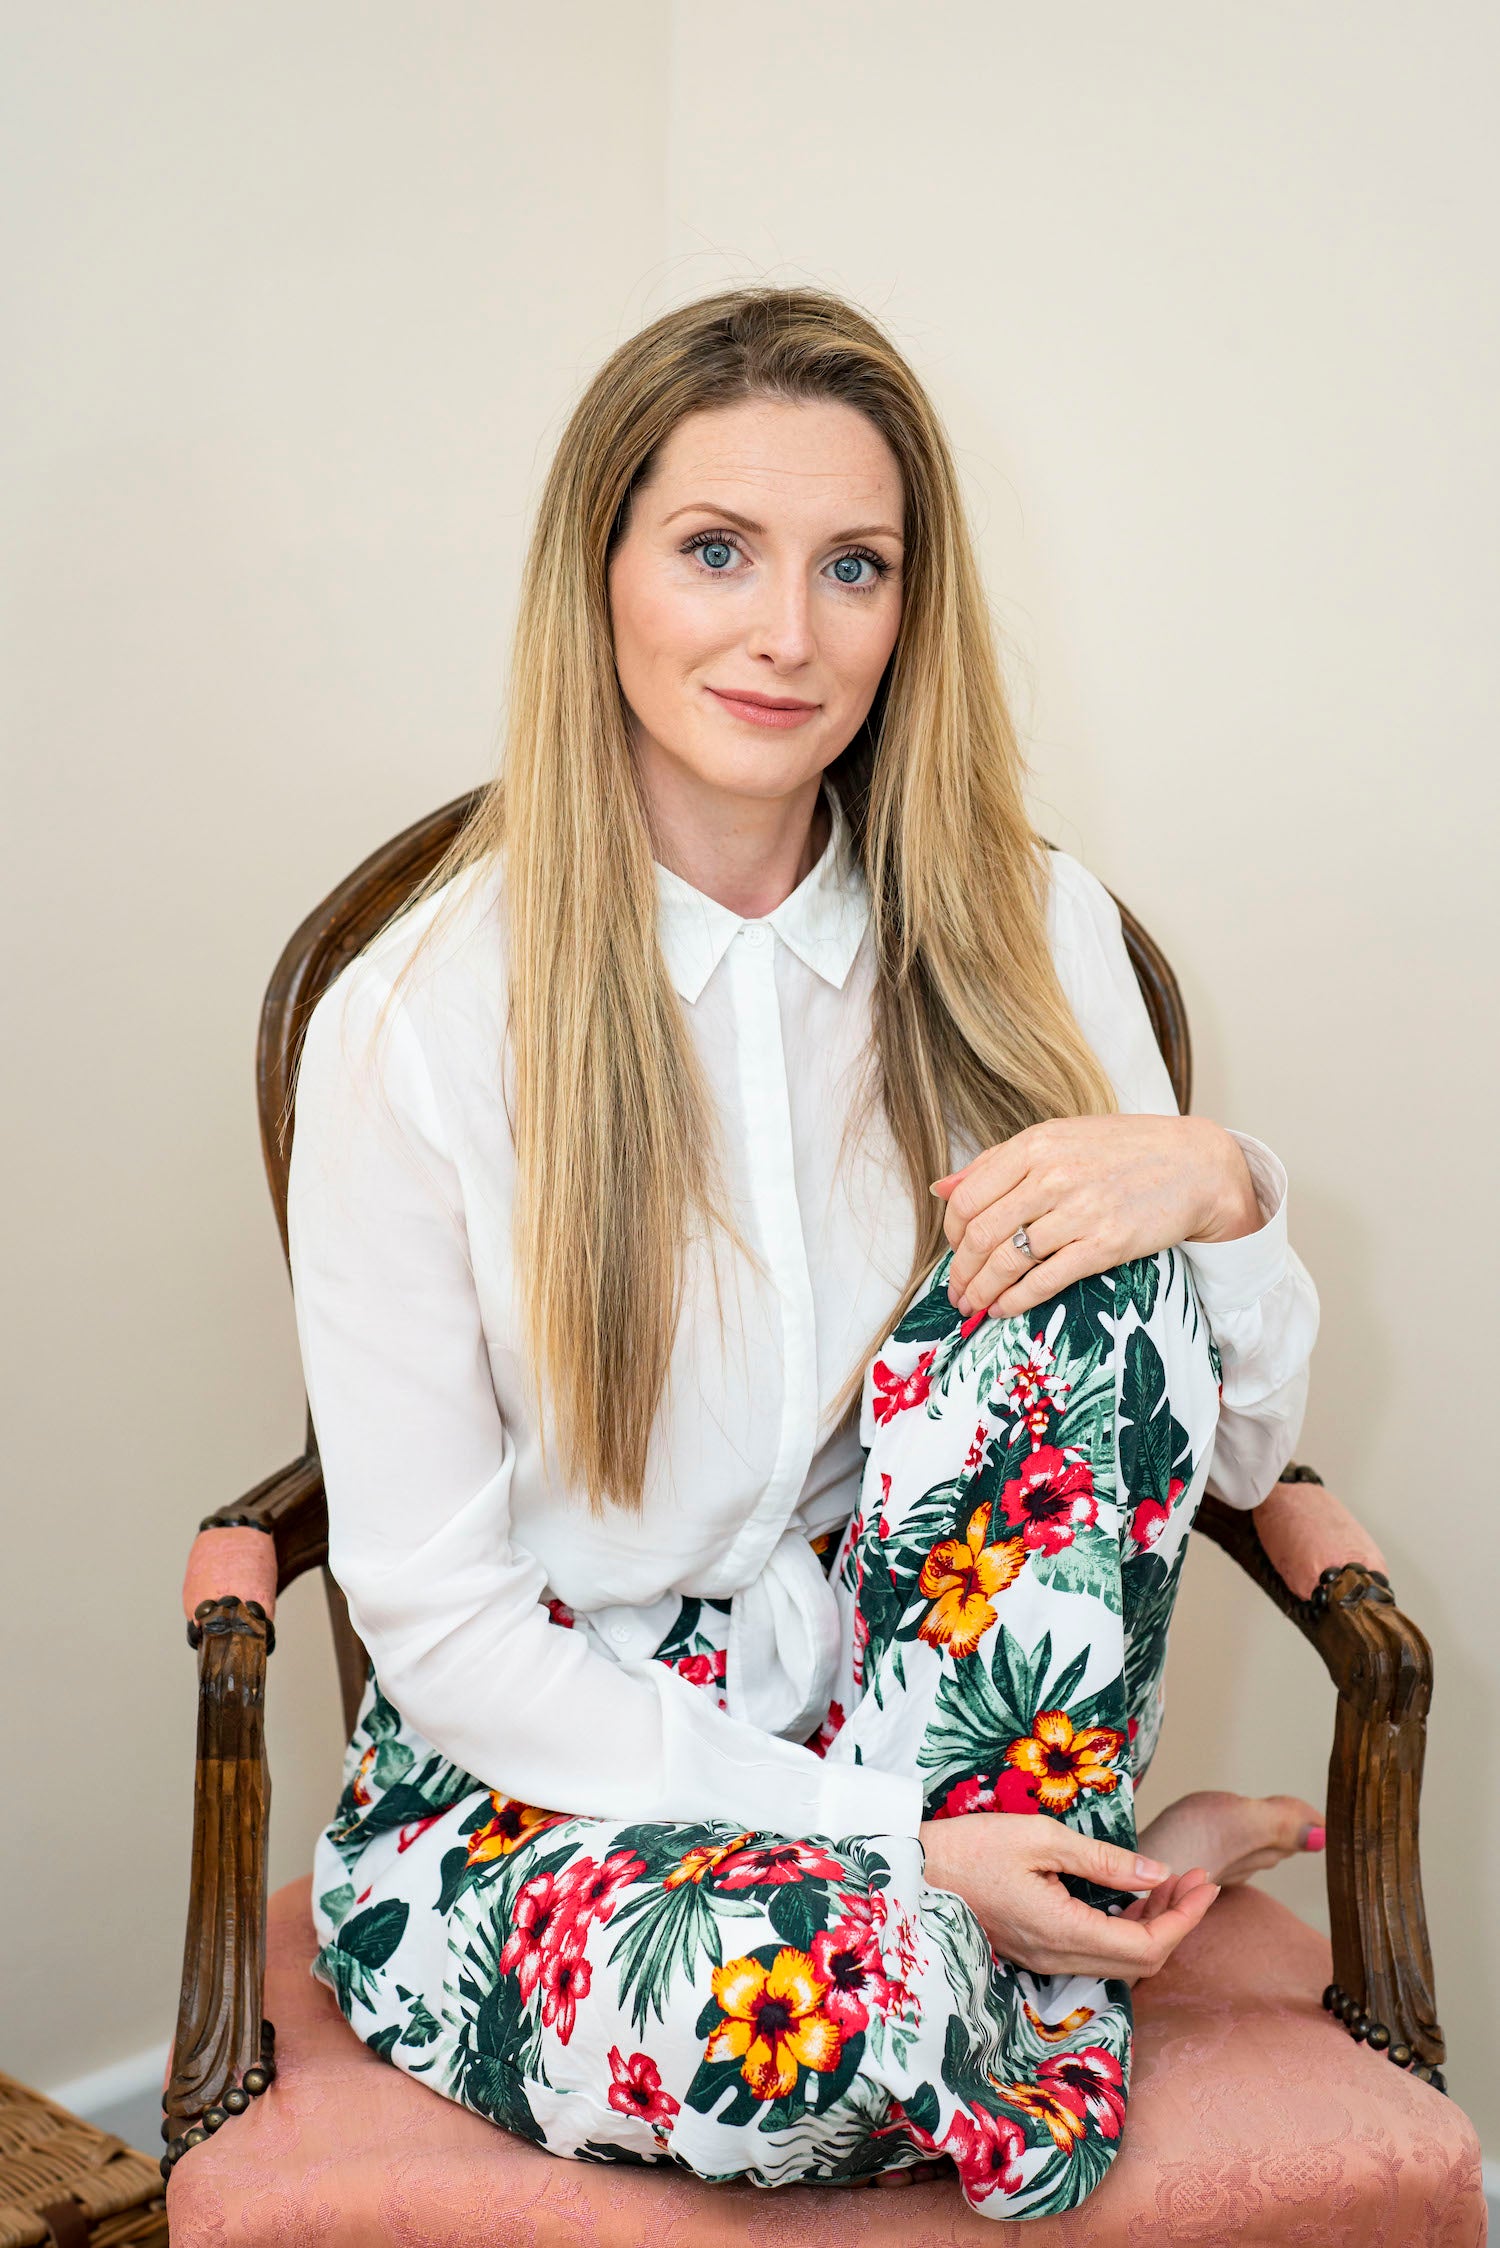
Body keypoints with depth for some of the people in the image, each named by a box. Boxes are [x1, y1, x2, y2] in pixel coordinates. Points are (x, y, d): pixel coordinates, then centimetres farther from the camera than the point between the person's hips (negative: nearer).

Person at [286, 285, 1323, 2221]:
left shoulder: (1021, 935, -2)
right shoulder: (416, 1026, -12)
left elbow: (1238, 1450, 2)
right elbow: (437, 1615, -10)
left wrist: (1218, 1190, -21)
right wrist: (879, 1838, -19)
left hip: (923, 1695, 3)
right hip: (529, 1778, -2)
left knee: (1086, 1276, -23)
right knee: (795, 1993, -36)